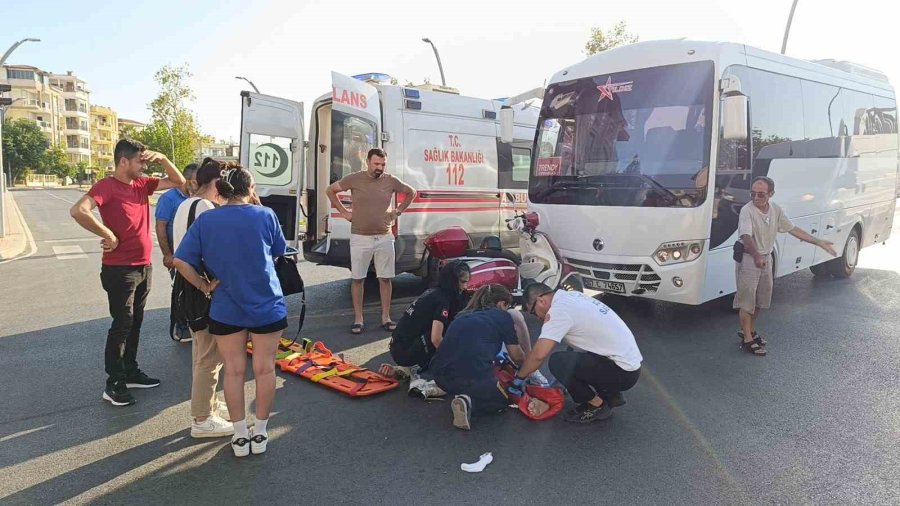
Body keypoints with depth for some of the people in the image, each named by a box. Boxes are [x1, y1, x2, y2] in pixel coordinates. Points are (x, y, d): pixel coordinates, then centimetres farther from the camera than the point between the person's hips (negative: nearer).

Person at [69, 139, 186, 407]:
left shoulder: (142, 184, 8)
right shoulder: (107, 186, -15)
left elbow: (178, 182, 14)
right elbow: (78, 210, -30)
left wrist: (162, 159, -1)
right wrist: (108, 235, -22)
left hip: (144, 266, 8)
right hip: (119, 269, -7)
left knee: (135, 322, 16)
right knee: (122, 324, -2)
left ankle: (130, 372, 29)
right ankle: (114, 384, 9)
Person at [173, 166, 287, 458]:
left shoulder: (205, 220, -3)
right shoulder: (265, 215, -6)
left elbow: (181, 261, -9)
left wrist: (204, 286, 2)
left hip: (226, 308, 1)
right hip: (268, 305, -1)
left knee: (234, 371, 12)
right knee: (264, 369, 11)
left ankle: (240, 435, 21)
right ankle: (260, 433, 22)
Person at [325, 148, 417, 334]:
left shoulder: (391, 181, 0)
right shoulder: (354, 179, -5)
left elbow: (411, 193, 17)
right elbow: (330, 190, 8)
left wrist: (398, 211, 8)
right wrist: (343, 212, 3)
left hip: (384, 238, 2)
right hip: (360, 238, -1)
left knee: (385, 278, 5)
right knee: (357, 279, 3)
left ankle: (386, 318, 16)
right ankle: (358, 319, 12)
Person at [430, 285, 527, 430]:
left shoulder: (464, 315, 24)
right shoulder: (502, 316, 10)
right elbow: (517, 356, 19)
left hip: (440, 376, 7)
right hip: (473, 376, -7)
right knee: (502, 400, 21)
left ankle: (462, 395, 6)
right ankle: (469, 403, -4)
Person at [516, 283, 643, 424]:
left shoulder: (559, 309, -17)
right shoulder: (572, 297, 10)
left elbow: (538, 355, -20)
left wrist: (519, 378, -5)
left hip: (623, 371, -10)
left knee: (558, 362, -19)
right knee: (572, 354, 24)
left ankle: (597, 406, -1)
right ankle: (610, 395, 20)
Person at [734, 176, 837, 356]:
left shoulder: (776, 210, 1)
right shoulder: (747, 210, -21)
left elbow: (793, 230, 10)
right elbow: (746, 237, -35)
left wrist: (819, 242, 10)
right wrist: (757, 256, -51)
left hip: (766, 258, 7)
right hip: (748, 259, -7)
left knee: (760, 300, 18)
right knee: (747, 301, -1)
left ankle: (749, 330, 36)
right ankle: (747, 340, 8)